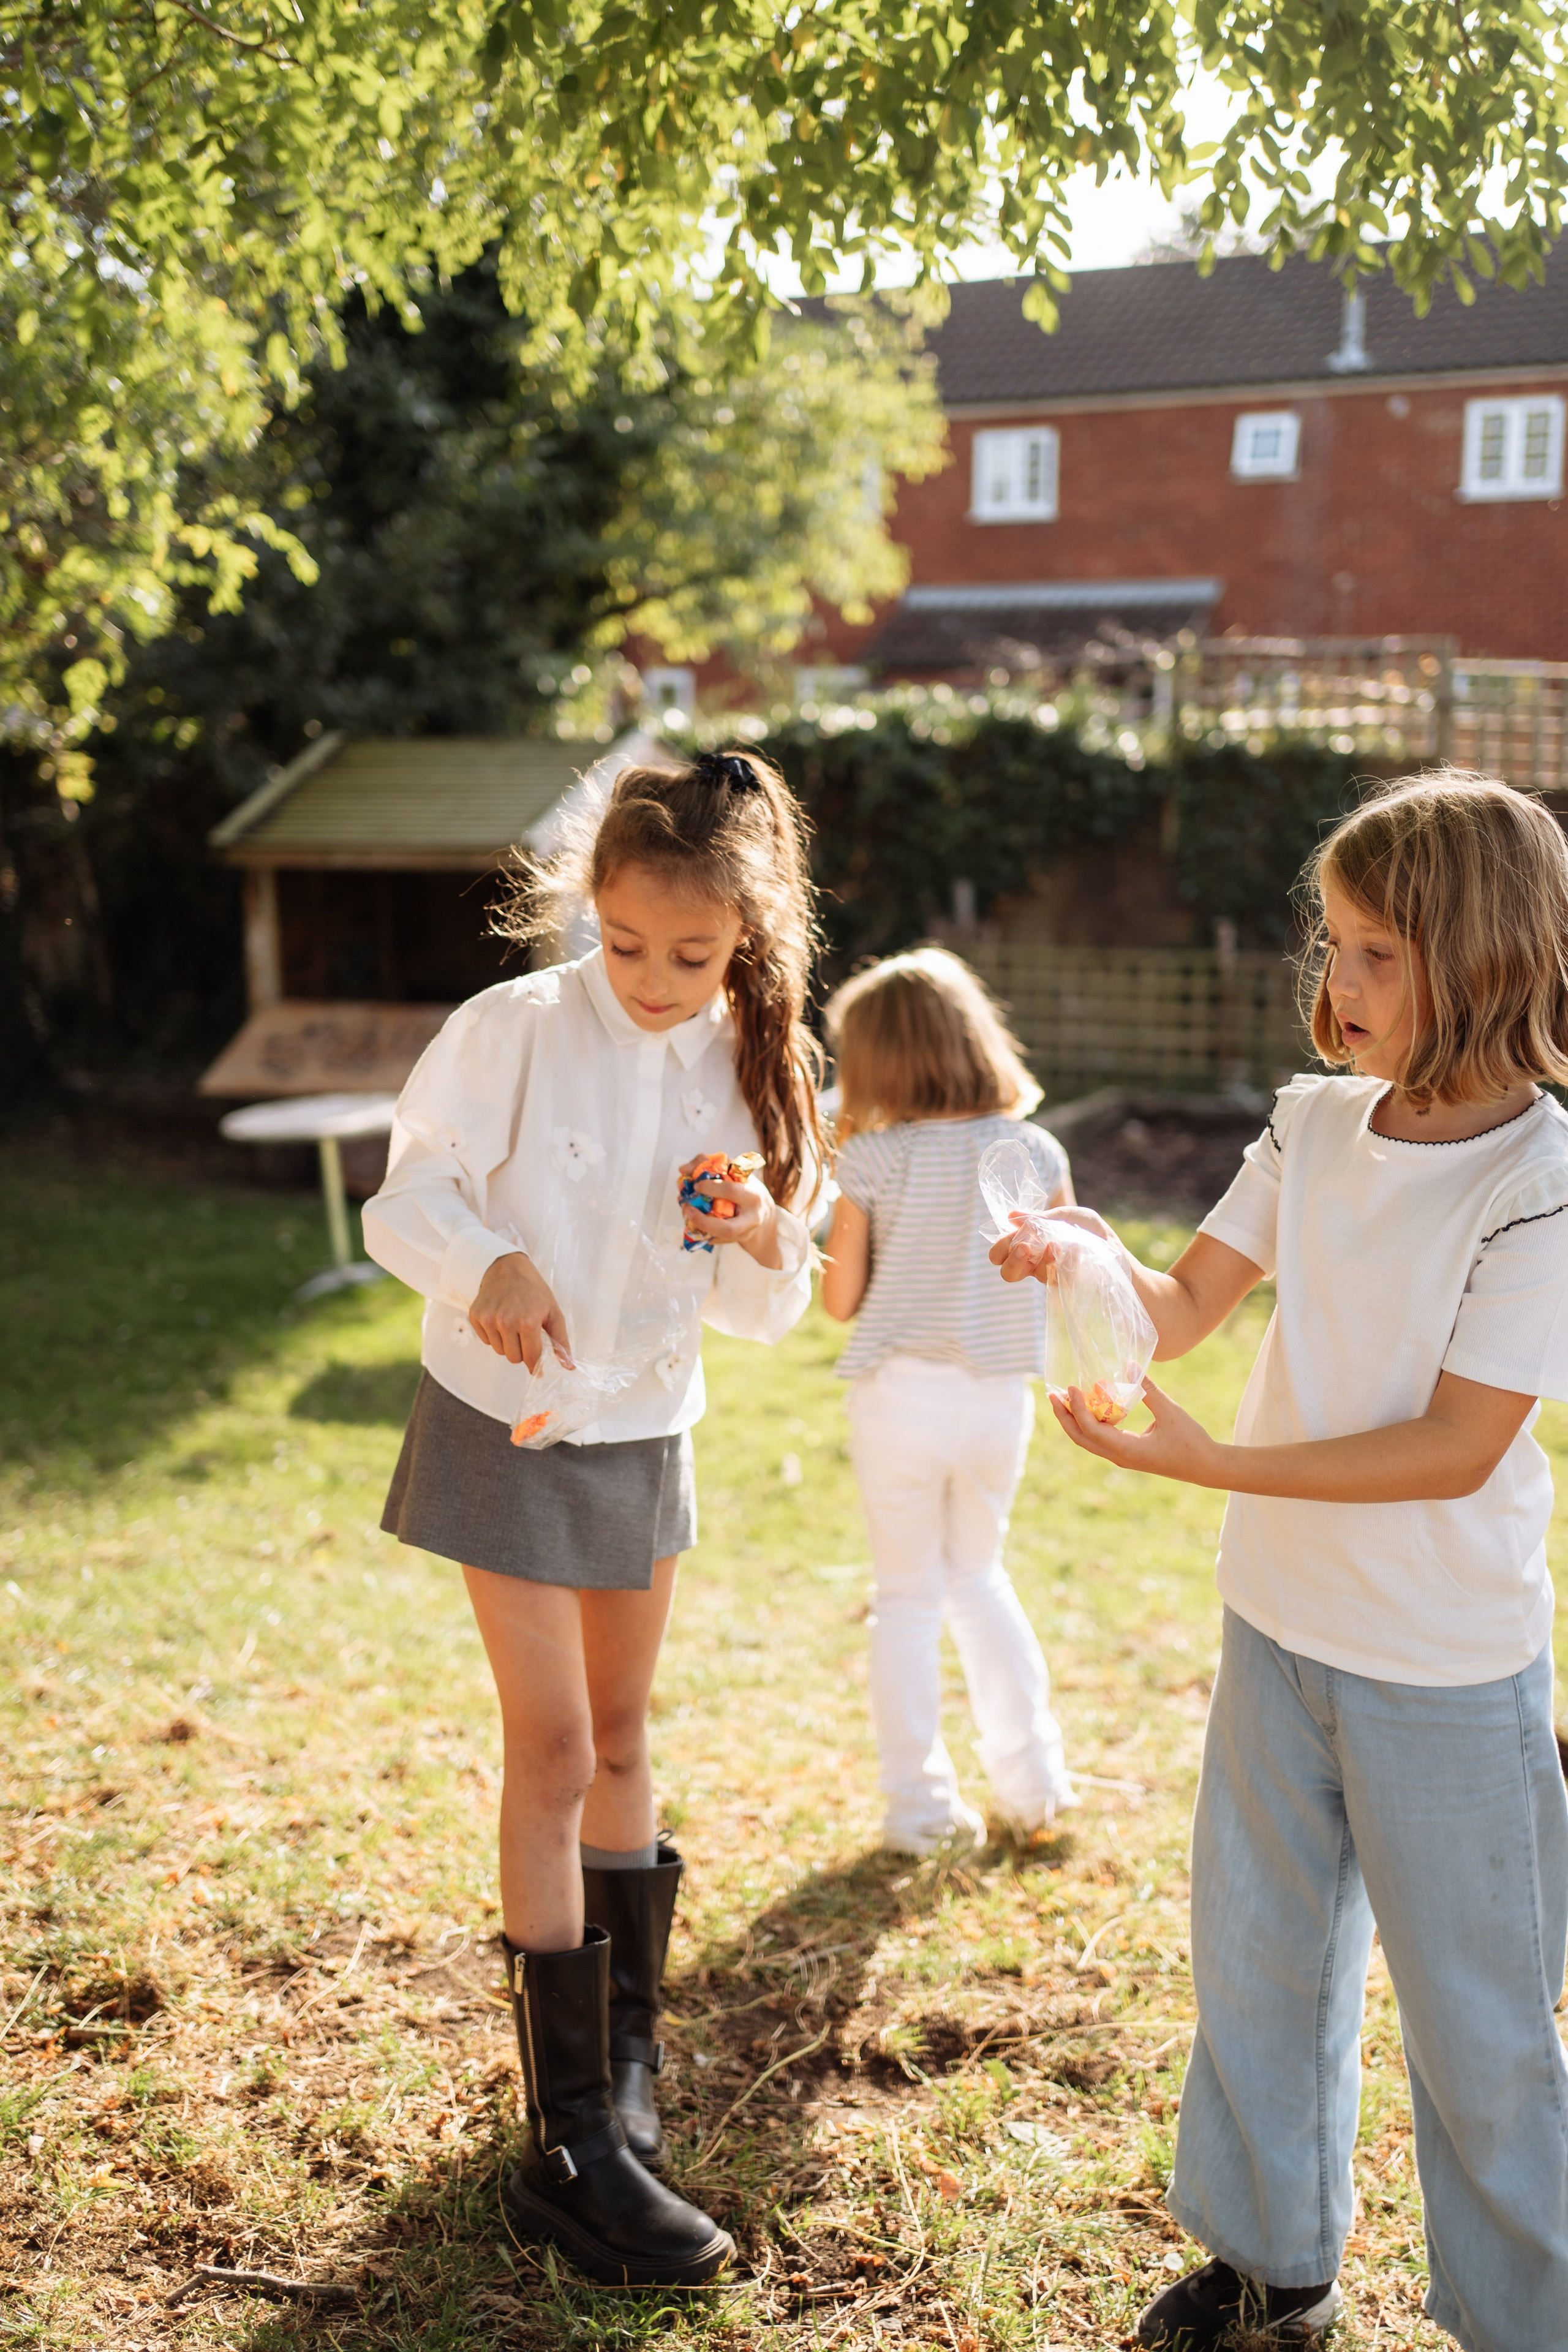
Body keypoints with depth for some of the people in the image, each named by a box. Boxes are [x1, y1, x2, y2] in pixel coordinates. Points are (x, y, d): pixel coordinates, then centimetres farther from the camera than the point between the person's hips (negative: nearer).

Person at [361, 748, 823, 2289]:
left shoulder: (753, 1068, -4)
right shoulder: (516, 1028, -17)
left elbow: (761, 1313, 1)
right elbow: (406, 1199, -13)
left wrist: (765, 1249, -22)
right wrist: (488, 1267, -33)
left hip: (647, 1430, 4)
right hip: (507, 1421, -4)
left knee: (617, 1733, 16)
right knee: (551, 1748, -6)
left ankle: (626, 2037, 35)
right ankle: (571, 2141, 1)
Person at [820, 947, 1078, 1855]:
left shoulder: (871, 1161, -12)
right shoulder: (1035, 1153, -6)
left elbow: (841, 1299, -6)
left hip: (901, 1397, -2)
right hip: (1000, 1398, 3)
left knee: (908, 1594, 12)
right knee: (979, 1575, 23)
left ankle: (920, 1805, 16)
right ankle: (1031, 1776, 22)